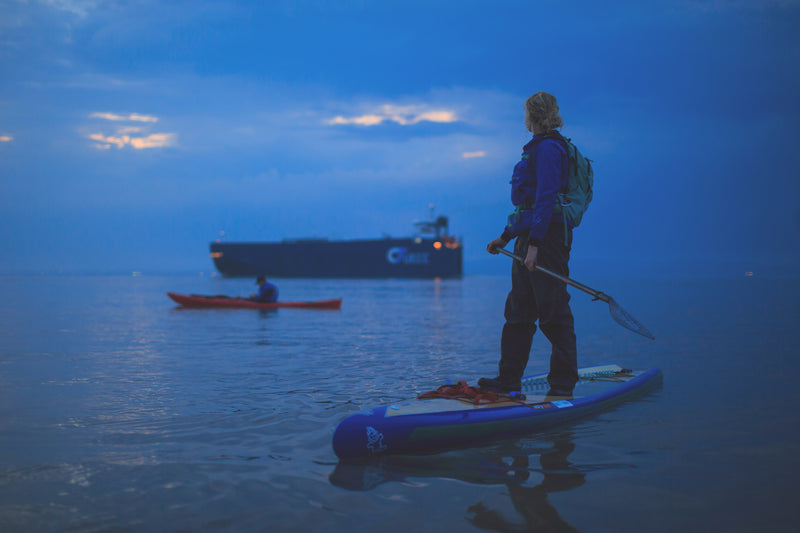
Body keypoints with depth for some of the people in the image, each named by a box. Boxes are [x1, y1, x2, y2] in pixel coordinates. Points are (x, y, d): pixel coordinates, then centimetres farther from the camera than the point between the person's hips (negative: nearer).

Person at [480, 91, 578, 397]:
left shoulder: (548, 148, -11)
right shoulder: (538, 148, 20)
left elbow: (546, 199, -20)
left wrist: (534, 244, -25)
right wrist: (506, 237, 25)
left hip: (548, 237, -10)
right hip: (530, 237, 10)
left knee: (554, 314, -6)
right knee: (518, 311, 12)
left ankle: (563, 384, 1)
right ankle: (509, 379, 18)